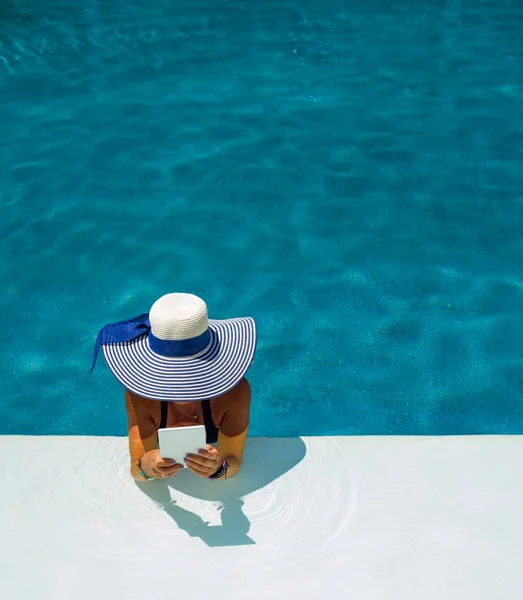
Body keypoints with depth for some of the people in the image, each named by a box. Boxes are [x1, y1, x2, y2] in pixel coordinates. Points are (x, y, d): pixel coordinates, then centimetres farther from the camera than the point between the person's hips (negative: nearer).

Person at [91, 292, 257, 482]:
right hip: (164, 463, 0)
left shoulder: (234, 390, -28)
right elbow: (136, 469, -25)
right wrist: (146, 468, -48)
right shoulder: (139, 393, -26)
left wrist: (219, 467, -48)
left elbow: (232, 463, -26)